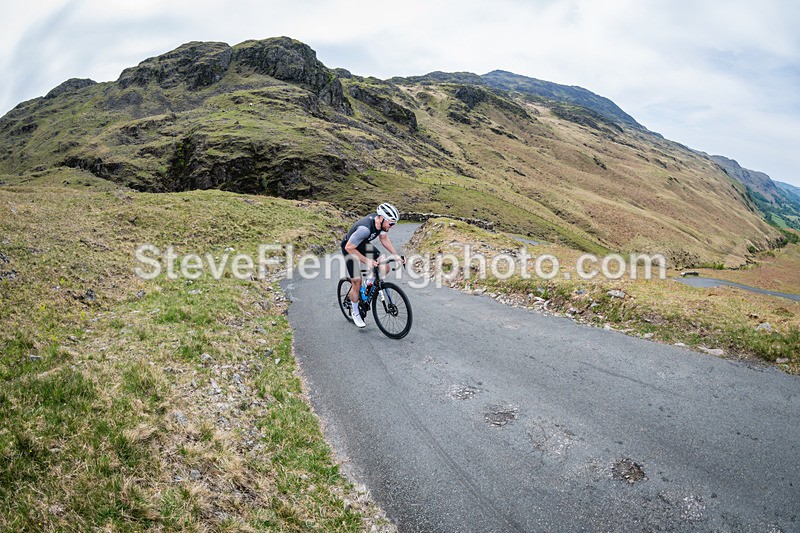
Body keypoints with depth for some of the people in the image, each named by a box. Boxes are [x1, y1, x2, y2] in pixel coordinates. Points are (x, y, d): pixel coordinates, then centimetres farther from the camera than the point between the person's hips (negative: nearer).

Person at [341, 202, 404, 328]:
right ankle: (355, 313, 18)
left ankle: (369, 285, 19)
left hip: (364, 245, 6)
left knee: (385, 268, -10)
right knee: (357, 283, -4)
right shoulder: (365, 228, -41)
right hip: (350, 249, -6)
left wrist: (396, 255, -6)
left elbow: (384, 239, 1)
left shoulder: (381, 222, -18)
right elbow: (349, 247, -32)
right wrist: (366, 260, -33)